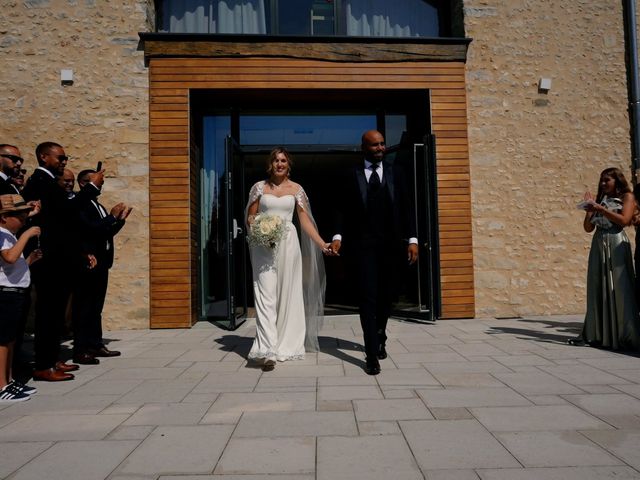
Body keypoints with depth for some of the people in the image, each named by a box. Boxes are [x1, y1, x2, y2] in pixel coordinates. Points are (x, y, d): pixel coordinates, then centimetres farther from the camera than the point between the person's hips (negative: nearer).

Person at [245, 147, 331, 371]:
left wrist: (322, 243, -4)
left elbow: (305, 220, 5)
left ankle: (286, 344, 20)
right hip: (264, 245, -1)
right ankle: (267, 350, -16)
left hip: (288, 243, 2)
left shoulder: (296, 189, 8)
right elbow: (250, 217, 9)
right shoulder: (260, 187, 7)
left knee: (288, 294, 6)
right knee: (266, 294, -10)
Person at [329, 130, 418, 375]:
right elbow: (342, 210, 3)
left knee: (386, 296, 14)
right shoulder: (351, 176, 4)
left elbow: (406, 207, 6)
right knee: (368, 298, -5)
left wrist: (412, 239, -2)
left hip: (391, 245, 3)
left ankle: (380, 337, 39)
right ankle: (372, 355, -1)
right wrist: (338, 236, -12)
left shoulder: (395, 173, 9)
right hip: (362, 245, -2)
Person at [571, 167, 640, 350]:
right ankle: (597, 334, 6)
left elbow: (624, 220, -11)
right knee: (597, 289, 3)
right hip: (598, 245, 5)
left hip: (616, 245, -5)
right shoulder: (599, 200, 18)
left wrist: (601, 209, -12)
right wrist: (590, 209, 0)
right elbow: (588, 228, 12)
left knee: (618, 288, -7)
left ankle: (625, 336, -3)